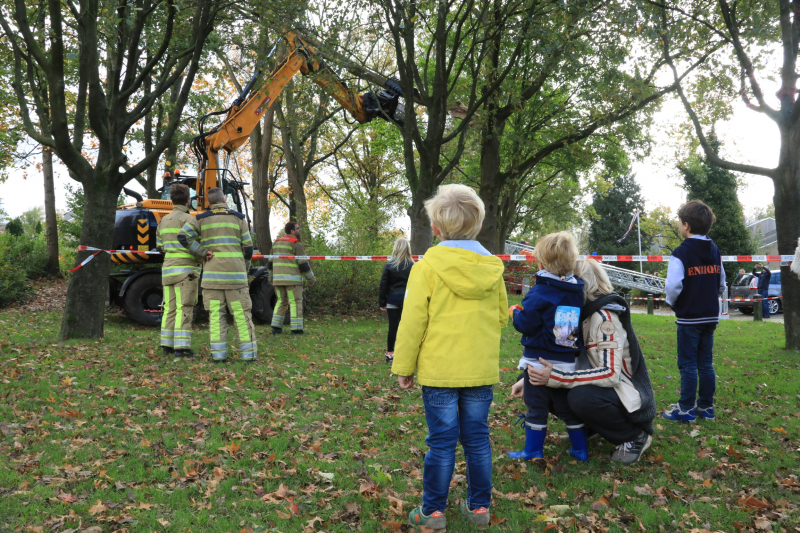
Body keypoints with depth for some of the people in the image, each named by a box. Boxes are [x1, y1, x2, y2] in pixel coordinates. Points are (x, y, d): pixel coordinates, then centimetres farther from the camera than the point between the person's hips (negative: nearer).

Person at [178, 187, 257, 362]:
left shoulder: (202, 218, 8)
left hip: (212, 273, 1)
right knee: (241, 313, 2)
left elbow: (183, 236, -5)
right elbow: (247, 247, 5)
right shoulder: (238, 217, 7)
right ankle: (248, 352, 2)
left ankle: (218, 353, 1)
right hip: (235, 272, -1)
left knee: (216, 313, 3)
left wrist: (202, 252, -1)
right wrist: (245, 269, 16)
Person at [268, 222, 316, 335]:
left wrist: (271, 276, 25)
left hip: (278, 278, 7)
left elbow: (271, 262, 16)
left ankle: (276, 328, 9)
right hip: (292, 279, -7)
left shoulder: (276, 243, 14)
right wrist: (311, 278, -2)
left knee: (281, 302, 14)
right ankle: (296, 329, -5)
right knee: (296, 303, -3)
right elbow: (303, 264, -11)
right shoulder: (296, 244, -8)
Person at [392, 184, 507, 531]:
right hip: (482, 370, 4)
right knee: (477, 439, 13)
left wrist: (403, 366, 0)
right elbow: (501, 317, 13)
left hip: (439, 371, -3)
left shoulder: (427, 267, -9)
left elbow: (412, 322, -9)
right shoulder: (492, 268, 3)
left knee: (441, 441, 5)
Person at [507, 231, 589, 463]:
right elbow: (582, 325, 10)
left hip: (540, 362, -5)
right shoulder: (578, 292, 2)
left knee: (536, 407, 7)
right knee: (568, 407, 18)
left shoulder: (539, 293, -16)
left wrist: (515, 311, 2)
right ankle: (580, 449, 26)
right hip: (569, 364, 5)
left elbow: (525, 324, -18)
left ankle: (533, 450, 14)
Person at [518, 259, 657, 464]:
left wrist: (556, 377, -37)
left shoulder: (604, 317, -22)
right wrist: (528, 380, -1)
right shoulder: (581, 313, 5)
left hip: (630, 397, -8)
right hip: (600, 387, 8)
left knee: (580, 397, -37)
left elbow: (611, 373, -31)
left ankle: (637, 436, -9)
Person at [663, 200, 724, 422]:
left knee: (688, 364, 0)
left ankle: (686, 409, 6)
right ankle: (706, 407, 19)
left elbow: (674, 286, -20)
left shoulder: (682, 252, -15)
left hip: (689, 318, -6)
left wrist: (672, 302, -2)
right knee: (705, 363, 13)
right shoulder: (715, 251, 7)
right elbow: (722, 284, 11)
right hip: (711, 316, 6)